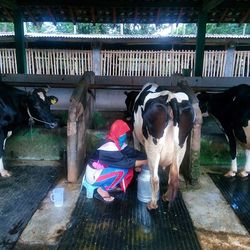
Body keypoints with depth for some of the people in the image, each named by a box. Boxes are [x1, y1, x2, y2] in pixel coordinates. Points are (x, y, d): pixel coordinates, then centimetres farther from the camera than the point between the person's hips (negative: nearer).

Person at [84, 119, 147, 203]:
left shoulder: (118, 143, -2)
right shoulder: (110, 147, -29)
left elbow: (131, 152, -2)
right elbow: (125, 162, -28)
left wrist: (146, 157, -14)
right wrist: (145, 161, -22)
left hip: (101, 170, 9)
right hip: (94, 176, -8)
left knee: (128, 165, -2)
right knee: (123, 169, -21)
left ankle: (112, 186, 12)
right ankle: (102, 191, -8)